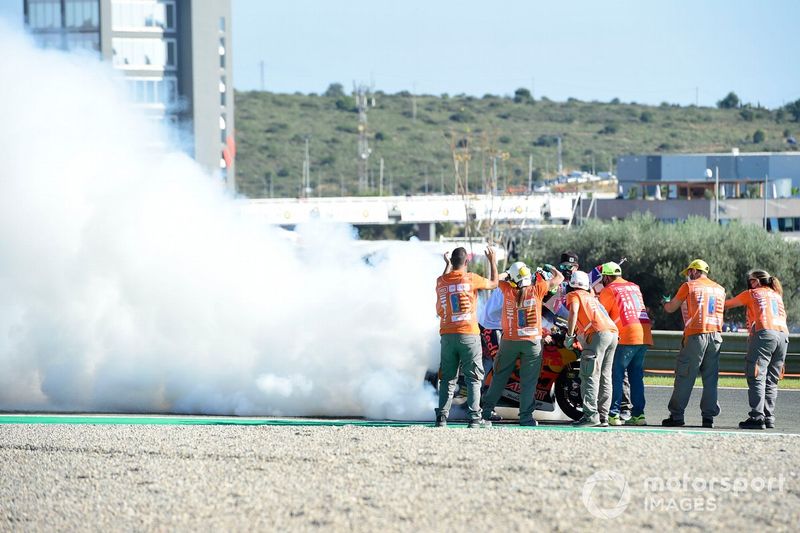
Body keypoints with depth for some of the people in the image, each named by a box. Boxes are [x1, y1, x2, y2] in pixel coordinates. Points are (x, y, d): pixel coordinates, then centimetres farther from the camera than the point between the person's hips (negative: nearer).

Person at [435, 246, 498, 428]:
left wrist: (447, 265, 41)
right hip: (469, 334, -3)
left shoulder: (441, 281, 2)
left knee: (447, 379, 9)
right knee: (473, 378, 2)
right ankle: (474, 418, -6)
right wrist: (492, 261, 25)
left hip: (447, 336, 3)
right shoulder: (471, 279, -6)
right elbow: (493, 283, 11)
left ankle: (442, 417, 0)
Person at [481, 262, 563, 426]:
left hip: (509, 341, 2)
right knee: (528, 382, 3)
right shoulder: (536, 289, -11)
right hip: (532, 342, -2)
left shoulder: (508, 289, -7)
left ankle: (486, 412, 13)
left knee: (499, 377, 12)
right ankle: (526, 417, 0)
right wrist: (551, 269, 21)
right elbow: (559, 278, 1)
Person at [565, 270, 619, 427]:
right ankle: (603, 416, 10)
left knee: (590, 376, -10)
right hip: (613, 332, 8)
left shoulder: (574, 295, 9)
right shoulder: (591, 296, 31)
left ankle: (591, 415, -18)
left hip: (598, 333, -8)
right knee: (604, 377, 11)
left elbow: (574, 312, -8)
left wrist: (569, 335, -5)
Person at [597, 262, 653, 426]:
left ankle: (613, 414, -8)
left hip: (626, 338, -7)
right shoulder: (634, 287, 21)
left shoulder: (609, 290, 1)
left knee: (616, 376, -3)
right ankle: (638, 414, 9)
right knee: (637, 377, 11)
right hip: (645, 336, 7)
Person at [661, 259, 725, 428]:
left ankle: (676, 415, -1)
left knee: (684, 376, -1)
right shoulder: (720, 289, 16)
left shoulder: (689, 286, 2)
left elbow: (670, 308, 10)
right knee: (710, 378, 6)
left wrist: (666, 303, 32)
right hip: (716, 334, 5)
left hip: (696, 335, -5)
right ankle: (708, 416, 2)